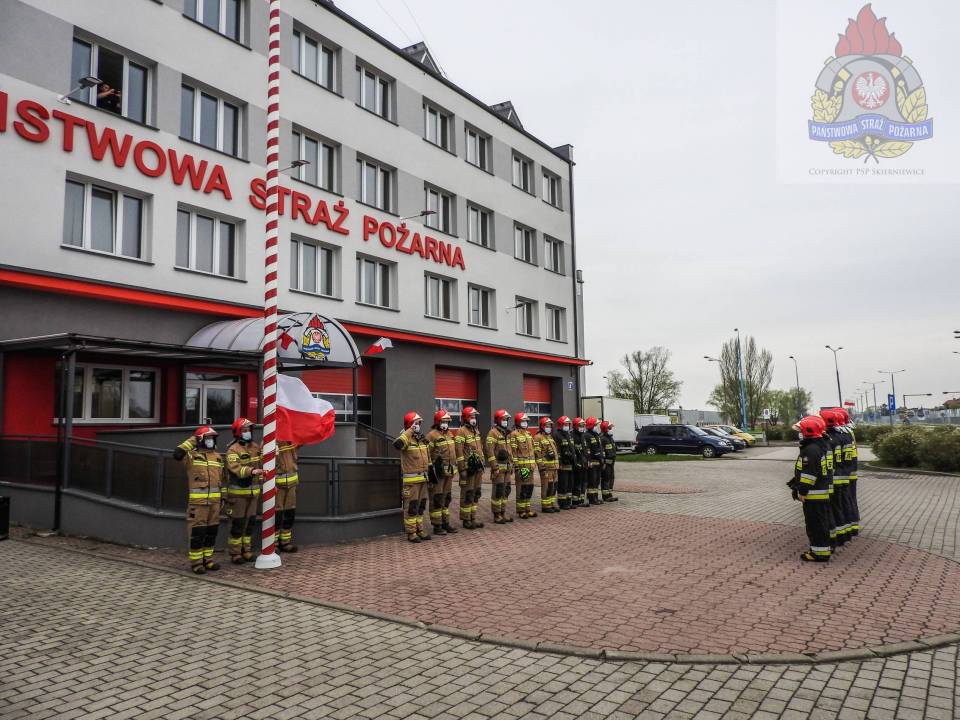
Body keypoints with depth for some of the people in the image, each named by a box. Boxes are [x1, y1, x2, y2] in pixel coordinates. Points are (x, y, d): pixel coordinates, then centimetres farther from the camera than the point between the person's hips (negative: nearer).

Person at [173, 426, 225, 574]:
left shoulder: (218, 457, 14)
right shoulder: (192, 455, -3)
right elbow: (177, 454, -25)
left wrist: (222, 497, 15)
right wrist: (191, 441, -15)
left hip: (214, 500, 6)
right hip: (197, 500, -6)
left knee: (212, 530, 10)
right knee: (197, 531, -4)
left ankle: (207, 559, 21)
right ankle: (196, 562, 4)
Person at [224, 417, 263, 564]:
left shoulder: (256, 446, 9)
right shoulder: (233, 450, -13)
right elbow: (236, 468, -29)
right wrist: (251, 471, -42)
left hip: (253, 491, 6)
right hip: (238, 493, -6)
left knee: (250, 523, 13)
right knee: (237, 524, -1)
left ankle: (247, 551, 24)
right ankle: (235, 553, 9)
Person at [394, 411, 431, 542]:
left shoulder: (422, 439, 13)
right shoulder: (406, 438, -12)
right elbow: (397, 444, -36)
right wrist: (410, 431, -30)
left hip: (423, 478, 8)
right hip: (411, 479, -8)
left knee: (421, 505, 14)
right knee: (411, 506, -2)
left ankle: (419, 530, 24)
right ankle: (411, 533, 6)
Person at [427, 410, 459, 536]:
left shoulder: (450, 434, 14)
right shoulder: (432, 435, -12)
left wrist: (454, 468, 22)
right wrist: (430, 471, -17)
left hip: (449, 472, 8)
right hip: (438, 472, -8)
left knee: (447, 498, 14)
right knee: (437, 499, -2)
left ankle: (445, 523, 23)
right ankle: (437, 526, 5)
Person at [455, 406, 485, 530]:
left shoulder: (476, 430, 15)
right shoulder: (461, 431, -11)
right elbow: (459, 451, -16)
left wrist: (482, 464, 19)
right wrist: (462, 469, -18)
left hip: (478, 468, 8)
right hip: (468, 468, -8)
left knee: (476, 493, 11)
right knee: (467, 494, -1)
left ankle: (473, 518, 20)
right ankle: (466, 520, 7)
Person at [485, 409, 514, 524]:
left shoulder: (505, 433, 16)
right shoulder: (493, 433, -11)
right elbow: (490, 451, -16)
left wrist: (512, 465, 20)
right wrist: (494, 467, -20)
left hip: (507, 467, 8)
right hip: (499, 467, -8)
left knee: (506, 490, 11)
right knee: (498, 491, -4)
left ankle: (503, 513, 19)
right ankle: (497, 515, 3)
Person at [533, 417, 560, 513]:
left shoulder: (550, 437, 20)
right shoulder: (538, 438, -8)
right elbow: (537, 453, -15)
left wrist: (558, 463, 21)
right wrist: (541, 465, -20)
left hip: (554, 466, 9)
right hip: (546, 466, -9)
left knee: (553, 485, 11)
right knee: (547, 486, -7)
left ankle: (552, 504, 19)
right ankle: (545, 506, -2)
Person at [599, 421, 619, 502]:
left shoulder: (610, 437, 17)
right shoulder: (602, 438, -15)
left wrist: (614, 460, 23)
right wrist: (603, 462, -22)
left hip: (611, 461, 10)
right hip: (606, 462, -10)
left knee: (611, 478, 14)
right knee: (605, 479, -6)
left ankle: (610, 494, 23)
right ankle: (605, 496, -3)